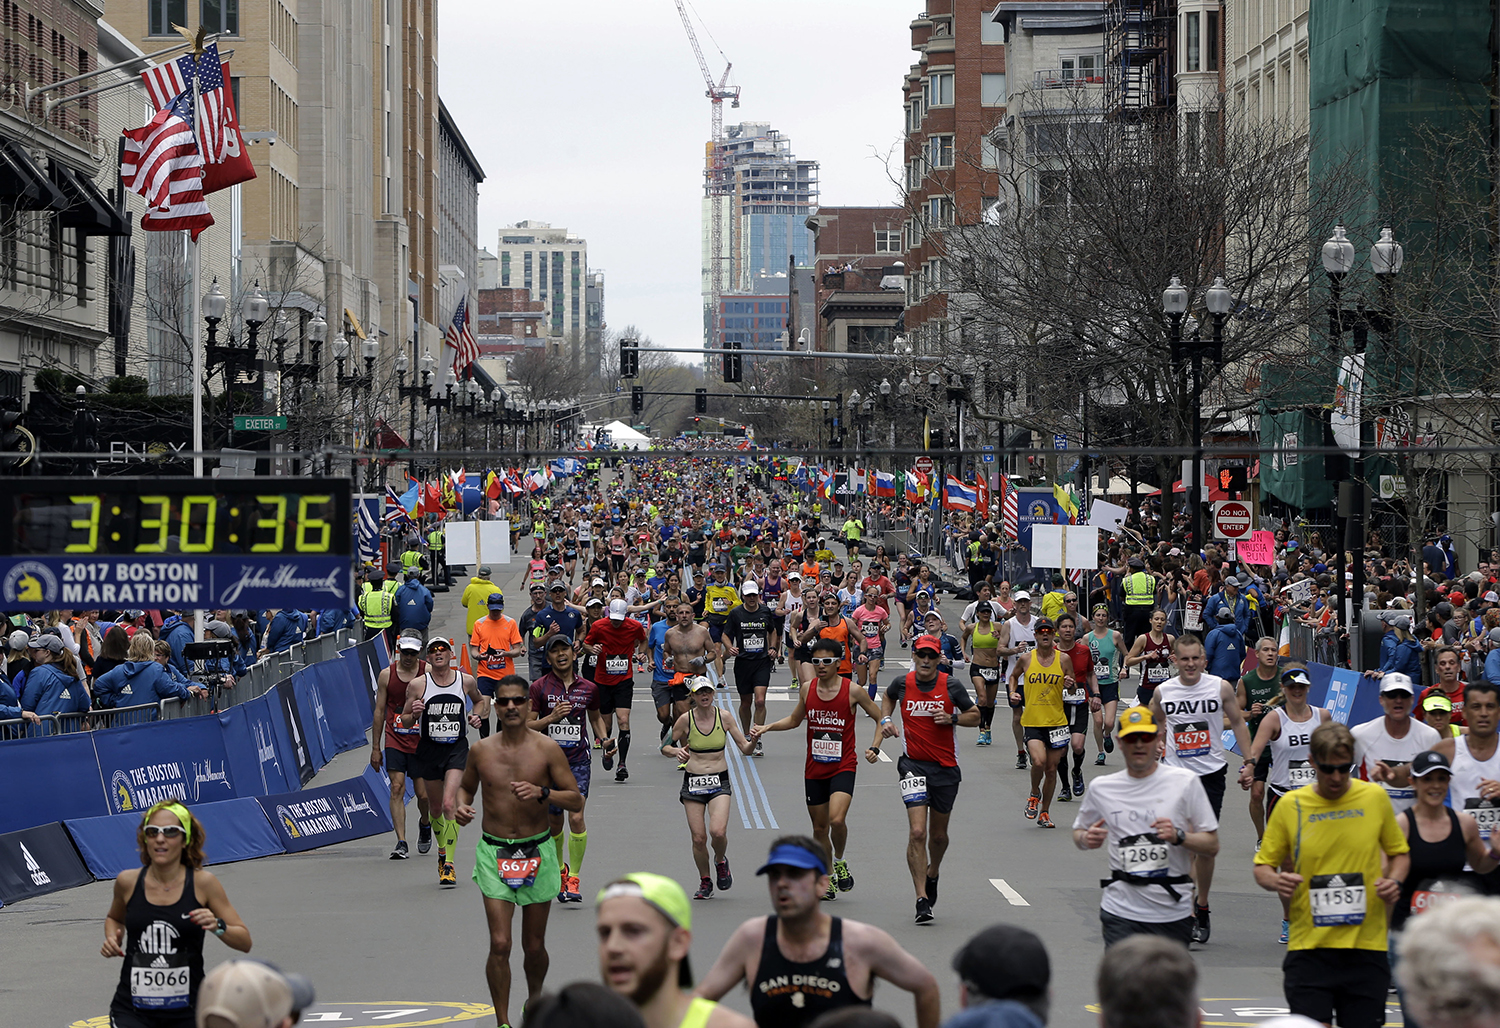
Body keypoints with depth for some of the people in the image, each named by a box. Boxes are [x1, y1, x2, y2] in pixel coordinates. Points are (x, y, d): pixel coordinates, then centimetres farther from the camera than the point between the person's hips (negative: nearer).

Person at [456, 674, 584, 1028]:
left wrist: (542, 793, -22)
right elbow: (466, 786, 19)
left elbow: (576, 800, -4)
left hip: (536, 853, 0)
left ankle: (535, 996, 38)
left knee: (534, 946, 10)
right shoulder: (480, 751, 1)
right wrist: (461, 805, -4)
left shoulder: (547, 749, -5)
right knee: (500, 944, -10)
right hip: (493, 853, 0)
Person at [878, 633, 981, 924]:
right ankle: (922, 900, -15)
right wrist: (880, 733, 11)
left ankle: (932, 875, 46)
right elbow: (888, 698, 21)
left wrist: (952, 718, -14)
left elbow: (975, 716, 6)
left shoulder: (950, 686, -6)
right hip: (913, 764, -1)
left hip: (946, 768, 1)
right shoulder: (902, 684, -3)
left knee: (938, 834, 14)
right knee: (917, 832, -15)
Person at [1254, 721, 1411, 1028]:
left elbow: (1399, 853, 16)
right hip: (1309, 946, -1)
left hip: (1366, 946, 1)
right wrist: (1275, 881, -16)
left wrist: (1394, 881, -5)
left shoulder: (1375, 797, 3)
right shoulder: (1290, 805, 0)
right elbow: (1262, 866, 7)